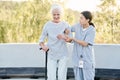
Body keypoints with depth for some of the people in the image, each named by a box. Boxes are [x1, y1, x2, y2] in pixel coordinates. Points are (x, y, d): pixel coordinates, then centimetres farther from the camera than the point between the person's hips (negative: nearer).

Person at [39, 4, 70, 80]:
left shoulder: (65, 25, -3)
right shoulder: (47, 25, -4)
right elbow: (41, 40, -1)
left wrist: (63, 37, -25)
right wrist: (43, 46, -23)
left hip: (63, 55, 0)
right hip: (51, 55, 0)